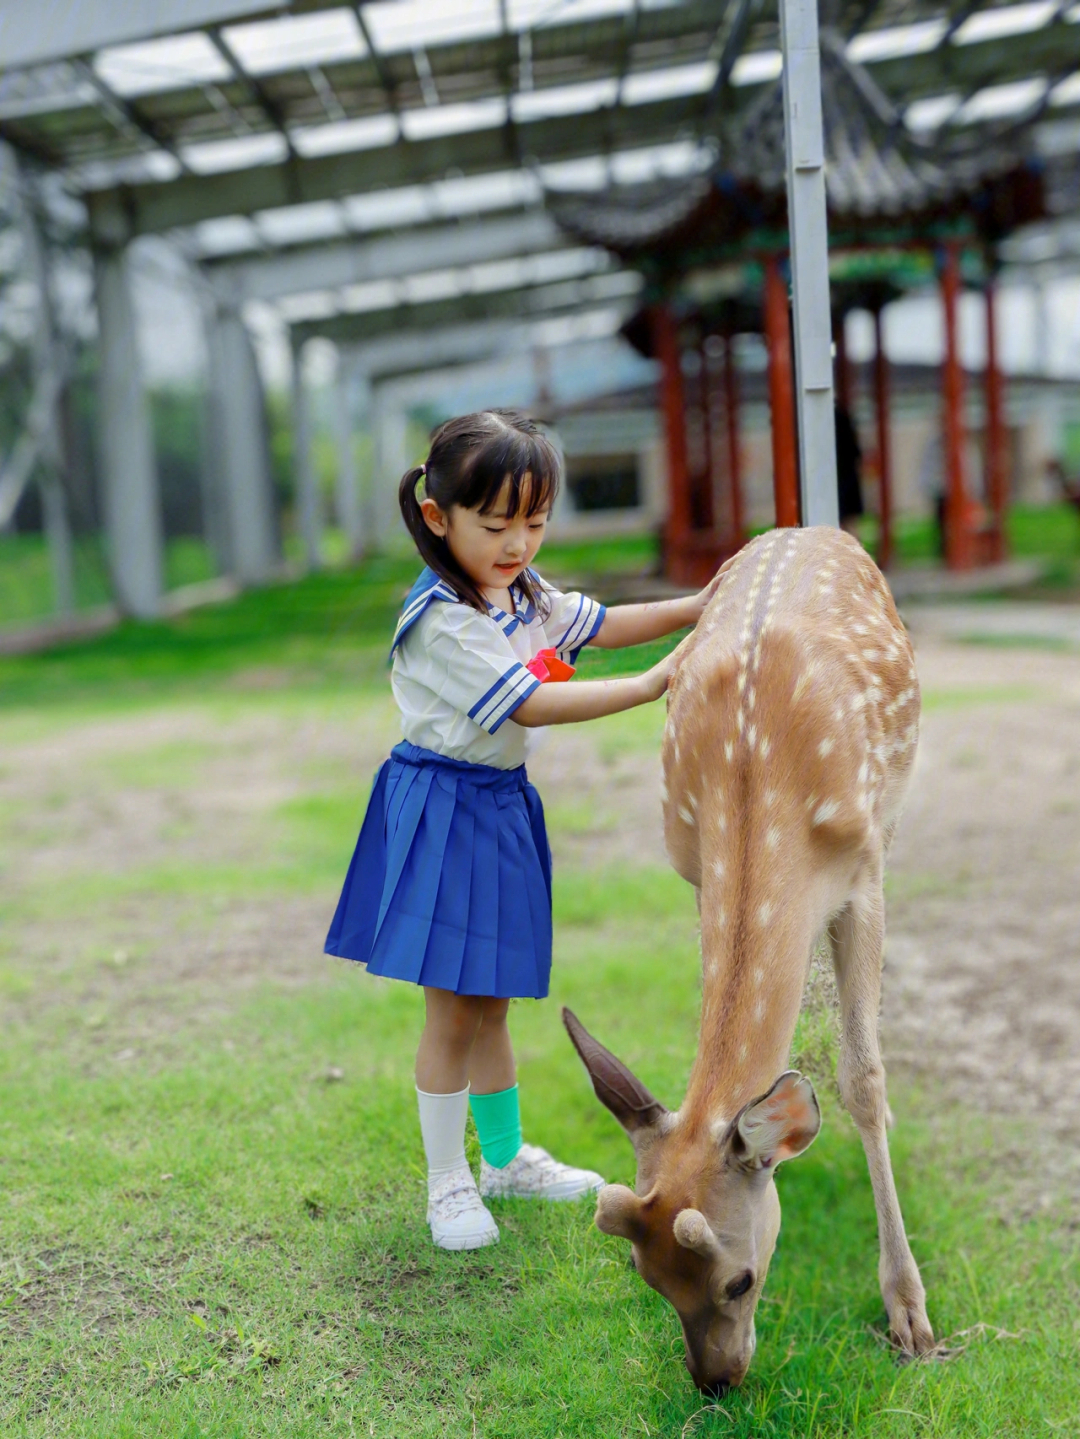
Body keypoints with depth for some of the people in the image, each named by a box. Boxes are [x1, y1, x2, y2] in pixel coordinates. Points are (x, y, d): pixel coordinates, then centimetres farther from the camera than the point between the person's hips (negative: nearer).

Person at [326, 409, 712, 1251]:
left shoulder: (525, 593, 6)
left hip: (501, 808, 8)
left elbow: (598, 625, 14)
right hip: (444, 810, -8)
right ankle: (449, 1183, 15)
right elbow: (530, 706, -26)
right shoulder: (443, 621, -22)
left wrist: (695, 610, -1)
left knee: (489, 1001, 20)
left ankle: (506, 1157, 34)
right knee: (453, 1010, 0)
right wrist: (651, 686, -28)